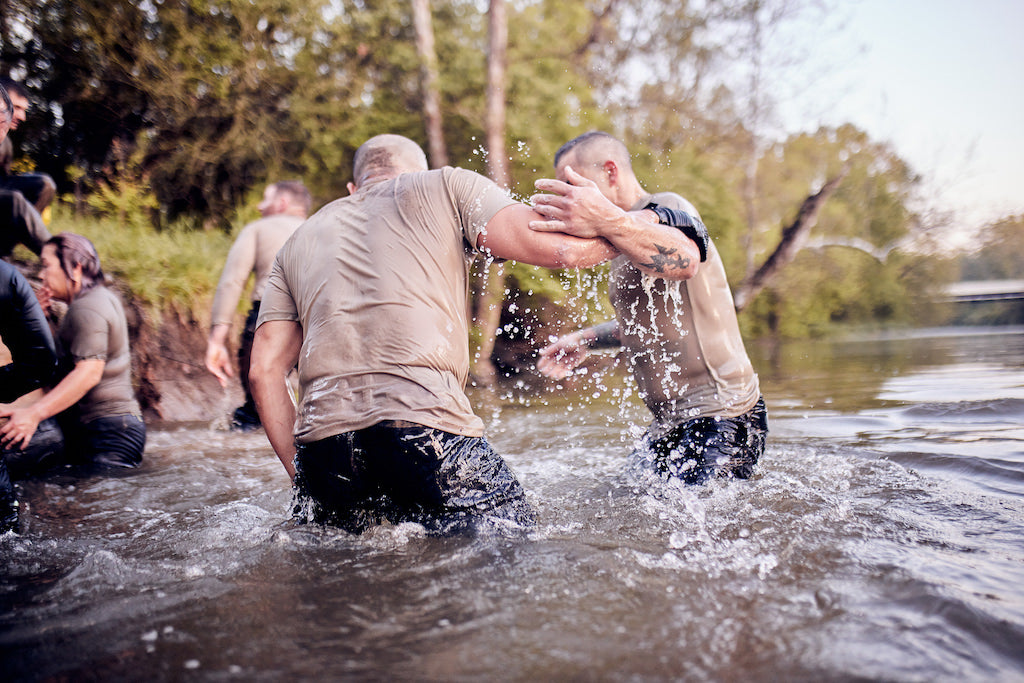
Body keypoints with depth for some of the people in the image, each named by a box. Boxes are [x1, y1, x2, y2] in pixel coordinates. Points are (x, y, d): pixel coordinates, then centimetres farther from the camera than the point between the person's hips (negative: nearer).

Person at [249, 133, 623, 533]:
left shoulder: (298, 242, 28)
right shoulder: (444, 187, 16)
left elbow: (264, 372, 17)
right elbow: (555, 244, 2)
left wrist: (300, 472, 19)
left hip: (322, 437, 5)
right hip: (425, 420, -4)